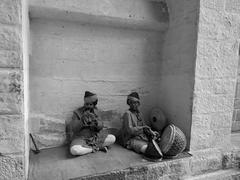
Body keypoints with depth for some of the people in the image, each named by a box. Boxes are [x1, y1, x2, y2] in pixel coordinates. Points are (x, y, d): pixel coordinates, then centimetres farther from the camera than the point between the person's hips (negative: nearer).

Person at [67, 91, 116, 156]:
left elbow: (101, 127, -4)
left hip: (94, 136, 3)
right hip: (81, 138, -3)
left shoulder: (95, 111, 1)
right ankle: (98, 147, -14)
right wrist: (82, 120, -30)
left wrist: (95, 120, -25)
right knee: (74, 150, -34)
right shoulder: (77, 112, -10)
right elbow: (73, 129, -16)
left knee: (112, 138, -12)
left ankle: (93, 147, -10)